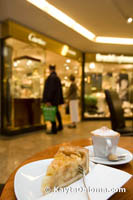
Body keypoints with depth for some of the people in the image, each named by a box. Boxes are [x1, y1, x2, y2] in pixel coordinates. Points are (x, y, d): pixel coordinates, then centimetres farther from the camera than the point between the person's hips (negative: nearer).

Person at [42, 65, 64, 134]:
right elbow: (59, 88, 13)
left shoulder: (51, 77, -17)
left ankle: (54, 129, 8)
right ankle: (60, 126, 34)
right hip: (56, 98, 9)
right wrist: (60, 100, 19)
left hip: (52, 98, -9)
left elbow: (51, 89, -24)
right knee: (56, 111, 21)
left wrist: (48, 100, -24)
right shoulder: (57, 77, 10)